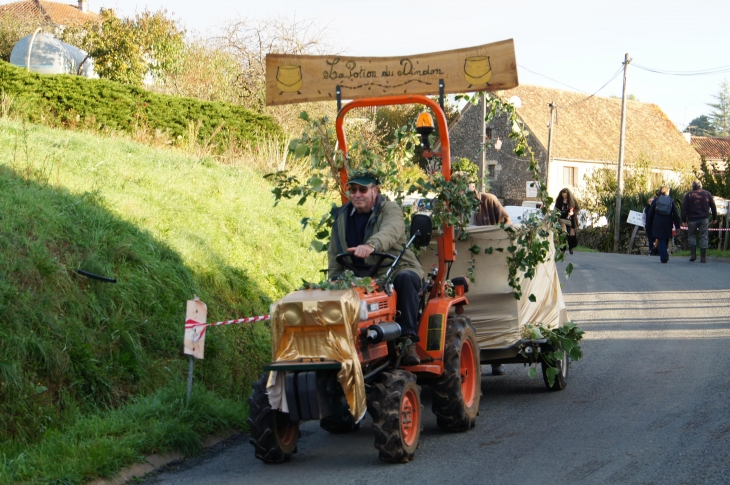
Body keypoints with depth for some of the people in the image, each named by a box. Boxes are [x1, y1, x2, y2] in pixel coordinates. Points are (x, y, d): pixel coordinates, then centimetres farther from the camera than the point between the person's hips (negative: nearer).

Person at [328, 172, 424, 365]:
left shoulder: (390, 210, -7)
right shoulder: (341, 217, 10)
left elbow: (391, 231, -32)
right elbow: (334, 255, 14)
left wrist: (372, 244, -54)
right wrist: (335, 282, -3)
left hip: (396, 271, -4)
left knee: (405, 278, -36)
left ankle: (408, 341, -37)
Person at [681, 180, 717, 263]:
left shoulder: (689, 195, 1)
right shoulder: (707, 194, 8)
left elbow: (684, 209, -5)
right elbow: (713, 207, 12)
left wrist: (684, 220, -2)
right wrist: (714, 218, 20)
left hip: (692, 219, -1)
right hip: (704, 219, 1)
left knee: (692, 236, 14)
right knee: (703, 237, 4)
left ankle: (693, 254, 1)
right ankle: (703, 258, 0)